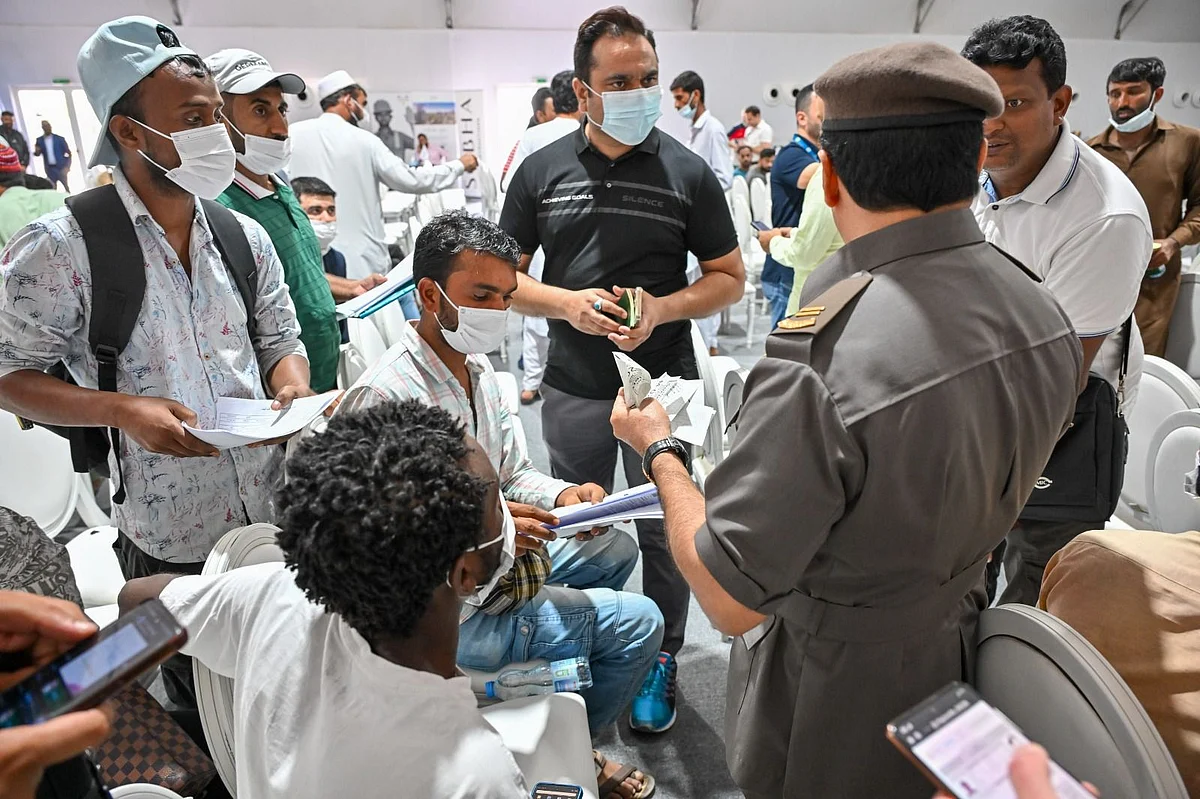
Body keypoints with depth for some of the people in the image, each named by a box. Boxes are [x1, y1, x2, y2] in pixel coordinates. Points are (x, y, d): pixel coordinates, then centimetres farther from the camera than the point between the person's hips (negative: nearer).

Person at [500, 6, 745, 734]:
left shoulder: (687, 172, -2)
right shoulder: (542, 170, 2)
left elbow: (730, 278, 2)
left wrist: (662, 309, -16)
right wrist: (566, 302, -13)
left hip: (663, 383, -1)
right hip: (573, 389, 2)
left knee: (664, 532, 10)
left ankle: (661, 661, 33)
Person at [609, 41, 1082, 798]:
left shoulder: (819, 365, -38)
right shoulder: (1047, 319, -12)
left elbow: (729, 600, -26)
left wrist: (660, 449, -13)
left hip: (828, 714, -6)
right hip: (957, 658, 7)